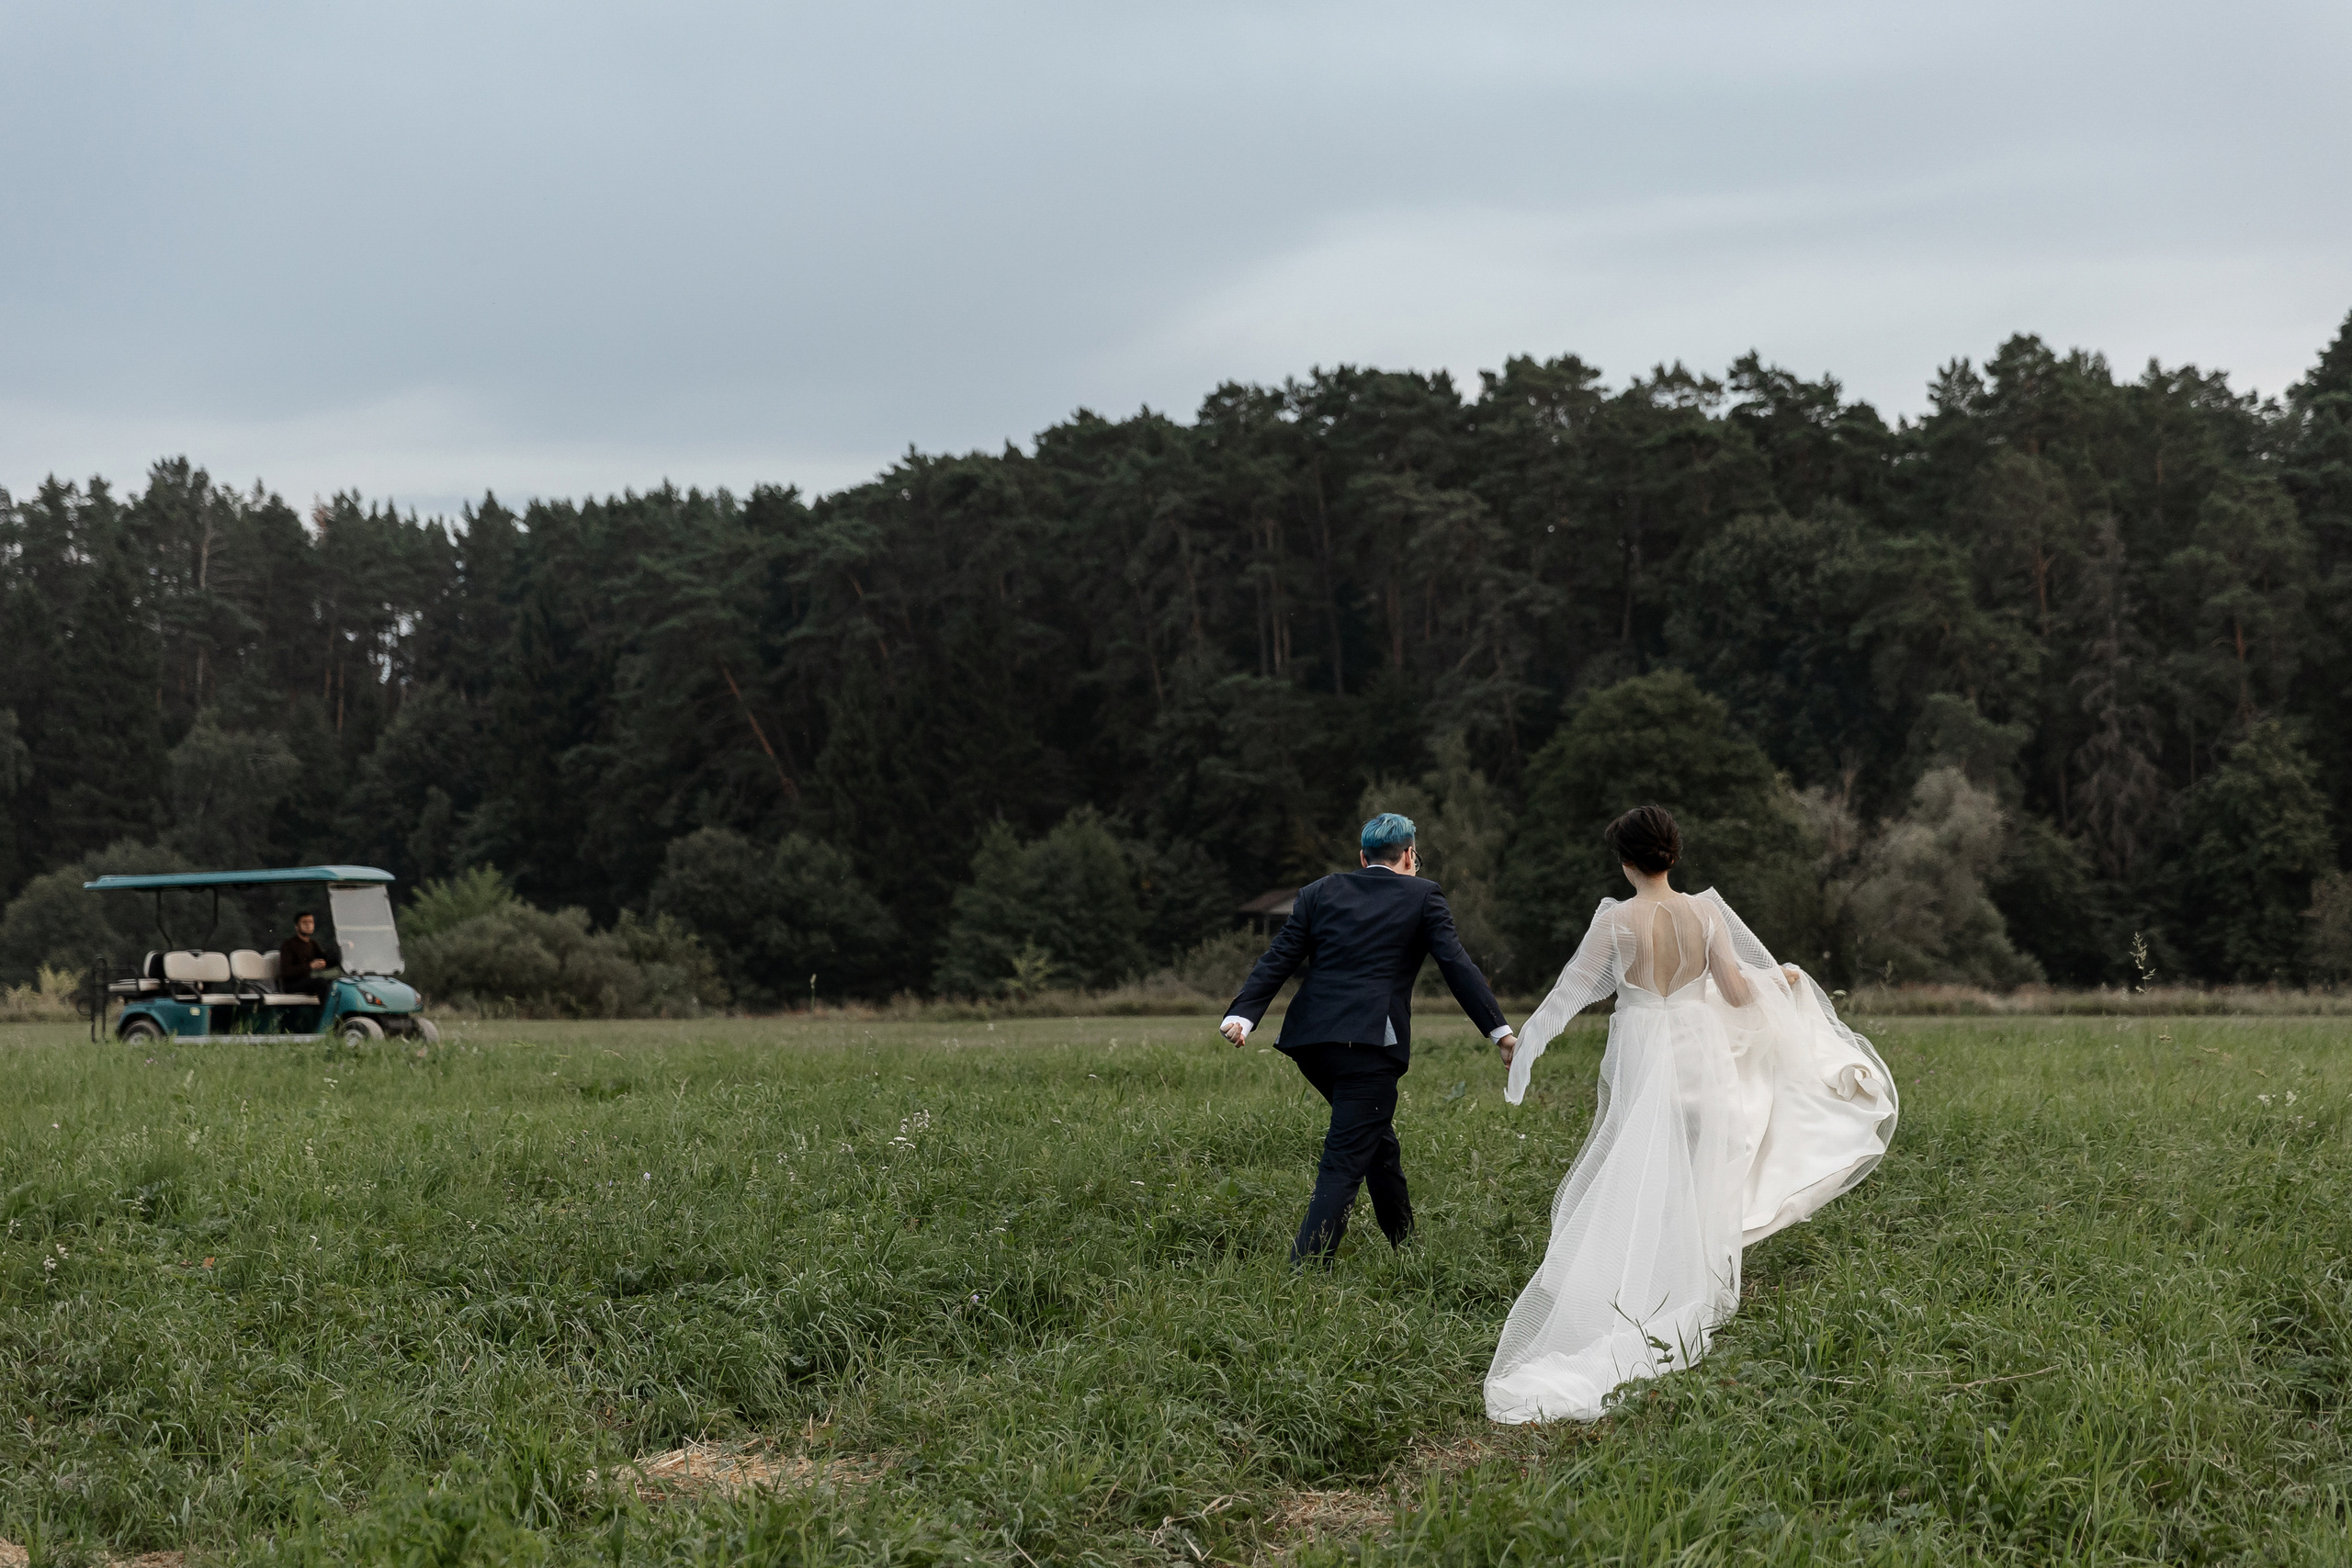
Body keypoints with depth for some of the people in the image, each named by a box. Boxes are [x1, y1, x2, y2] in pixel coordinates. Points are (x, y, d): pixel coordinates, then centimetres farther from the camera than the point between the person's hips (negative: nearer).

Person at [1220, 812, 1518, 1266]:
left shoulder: (1320, 893, 16)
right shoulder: (1422, 896, 7)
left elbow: (1278, 959, 7)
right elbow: (1457, 965, 0)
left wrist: (1243, 1015, -2)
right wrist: (1499, 1030, -1)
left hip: (1311, 1041, 5)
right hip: (1370, 1042, -5)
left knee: (1376, 1135, 26)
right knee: (1345, 1163, -6)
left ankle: (1404, 1244, 38)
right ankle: (1304, 1272, -16)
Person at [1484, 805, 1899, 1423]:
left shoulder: (1615, 921, -9)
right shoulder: (1705, 913, -5)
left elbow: (1572, 988, -5)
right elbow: (1737, 991, -3)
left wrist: (1523, 1039, 8)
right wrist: (1784, 980, 18)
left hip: (1641, 1059, -2)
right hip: (1700, 1055, 2)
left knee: (1639, 1184, 5)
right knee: (1696, 1183, 11)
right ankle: (1691, 1299, 14)